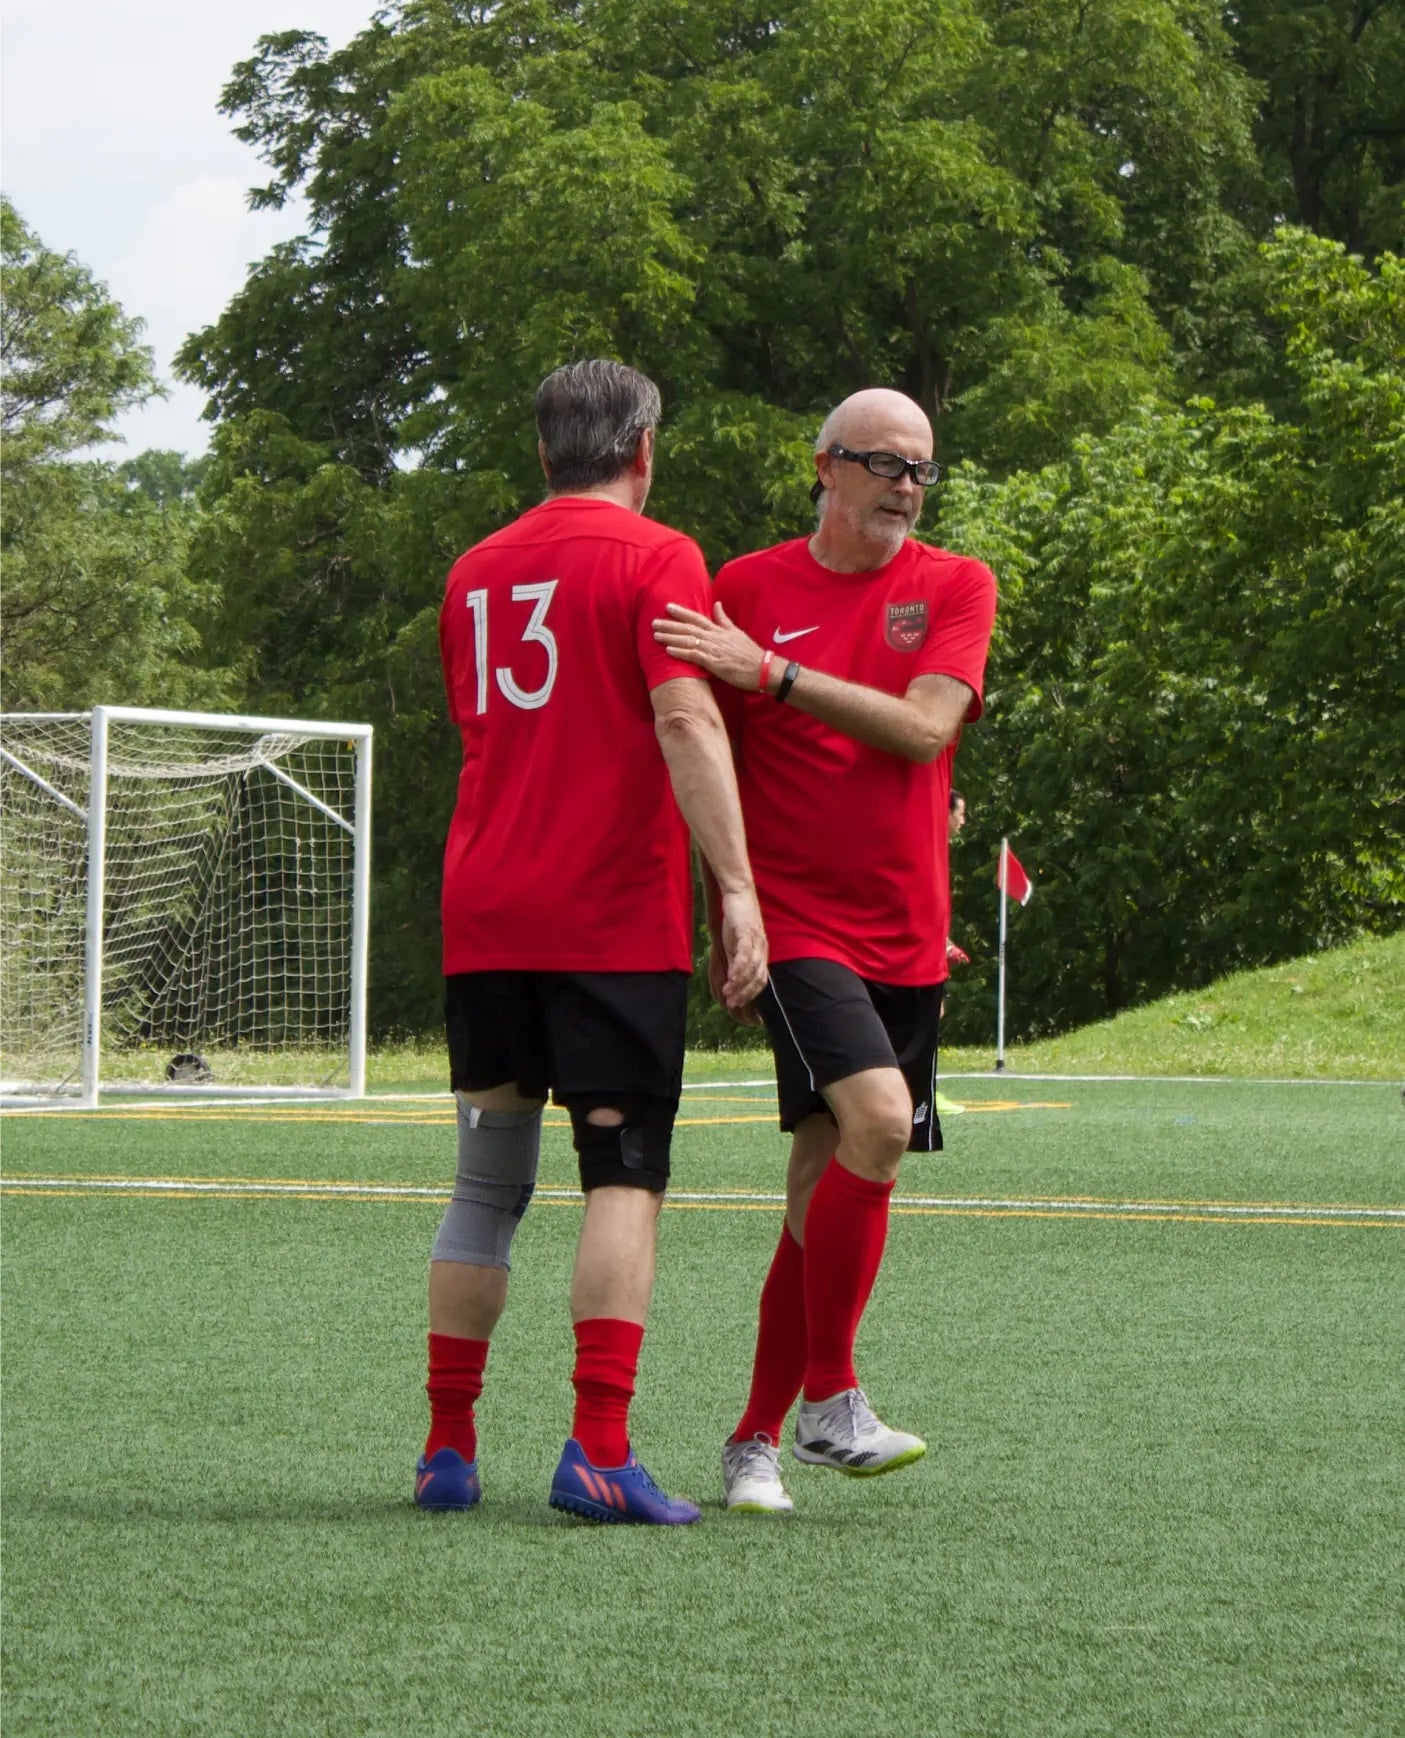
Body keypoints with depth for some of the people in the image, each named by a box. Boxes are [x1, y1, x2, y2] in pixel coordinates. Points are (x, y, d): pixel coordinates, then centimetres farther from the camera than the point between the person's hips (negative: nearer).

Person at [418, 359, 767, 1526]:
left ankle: (448, 1450, 10)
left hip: (482, 922, 5)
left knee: (488, 1185, 12)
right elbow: (685, 718, -16)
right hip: (616, 919, -5)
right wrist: (736, 885, -19)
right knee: (626, 1178, -4)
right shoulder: (654, 557, -4)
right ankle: (599, 1451, -13)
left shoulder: (477, 571, 15)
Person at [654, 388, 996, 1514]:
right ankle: (828, 1400, -12)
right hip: (795, 918, -3)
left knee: (828, 1181, 5)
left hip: (906, 935, 3)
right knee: (876, 1120, -24)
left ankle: (756, 1441, 15)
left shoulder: (956, 588, 6)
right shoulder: (747, 588, 4)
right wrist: (722, 915, 6)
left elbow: (923, 726, -9)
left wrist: (775, 673, -16)